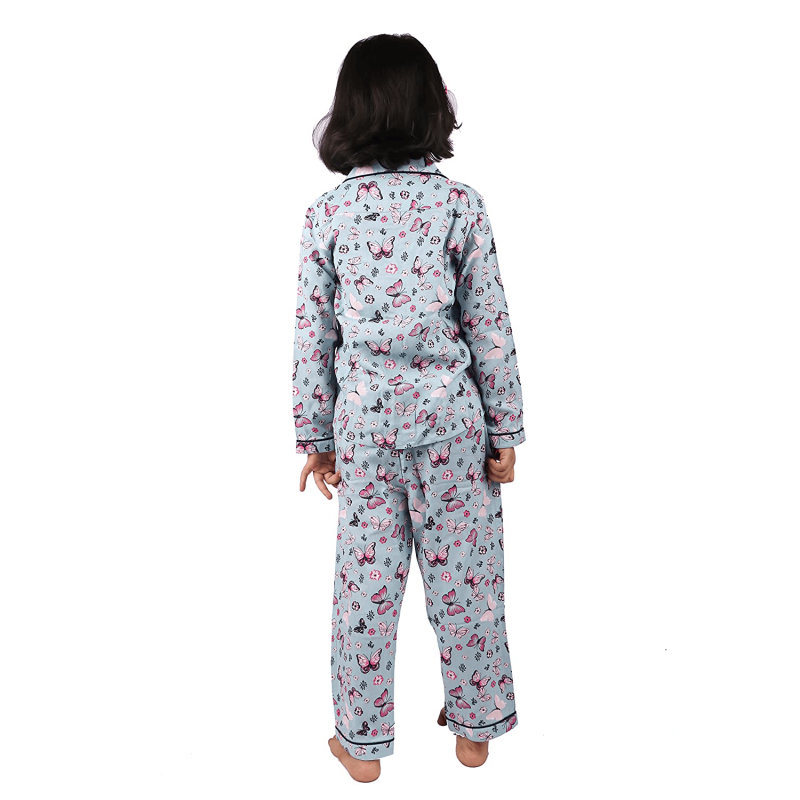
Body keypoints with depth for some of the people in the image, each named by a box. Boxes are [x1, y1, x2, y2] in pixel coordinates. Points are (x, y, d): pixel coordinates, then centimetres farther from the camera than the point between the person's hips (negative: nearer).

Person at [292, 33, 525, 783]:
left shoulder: (327, 214, -4)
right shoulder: (460, 204, -7)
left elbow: (313, 335, -2)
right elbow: (489, 326, -6)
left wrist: (313, 435, 8)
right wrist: (506, 427, 3)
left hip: (363, 415, 1)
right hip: (449, 410, 0)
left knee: (365, 579, 11)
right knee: (464, 574, 13)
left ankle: (362, 742, 27)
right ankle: (475, 725, 32)